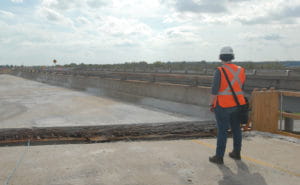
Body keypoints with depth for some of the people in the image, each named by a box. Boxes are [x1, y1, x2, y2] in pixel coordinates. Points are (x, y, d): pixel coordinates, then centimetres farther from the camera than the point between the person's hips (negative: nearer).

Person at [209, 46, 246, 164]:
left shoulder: (220, 71, -14)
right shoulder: (240, 70, 5)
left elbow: (214, 90, -15)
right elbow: (241, 88, 13)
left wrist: (211, 104, -6)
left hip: (222, 106, -6)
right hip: (237, 105, 6)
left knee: (222, 131, -1)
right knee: (236, 129, 16)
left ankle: (219, 157, 5)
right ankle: (236, 153, 29)